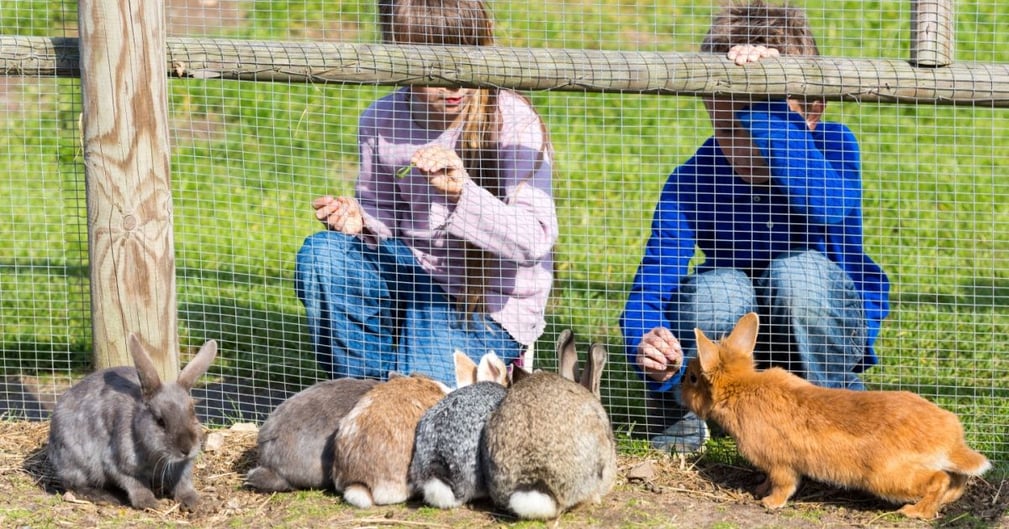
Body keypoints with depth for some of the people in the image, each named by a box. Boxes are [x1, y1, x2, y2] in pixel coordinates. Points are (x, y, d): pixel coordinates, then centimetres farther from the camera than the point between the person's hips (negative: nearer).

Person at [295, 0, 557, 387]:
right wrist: (359, 220, -15)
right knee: (321, 254, -21)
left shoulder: (512, 120, -19)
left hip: (488, 303, -4)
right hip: (413, 273, 4)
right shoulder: (380, 121, -5)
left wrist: (462, 191, -41)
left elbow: (535, 240, -26)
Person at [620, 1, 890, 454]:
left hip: (825, 331, 0)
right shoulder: (691, 184, -18)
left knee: (799, 271, -33)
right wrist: (649, 344, -49)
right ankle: (676, 404, -3)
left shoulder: (833, 146, -20)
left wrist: (765, 103, -48)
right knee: (716, 292, -34)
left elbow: (826, 205, -45)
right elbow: (650, 287, -25)